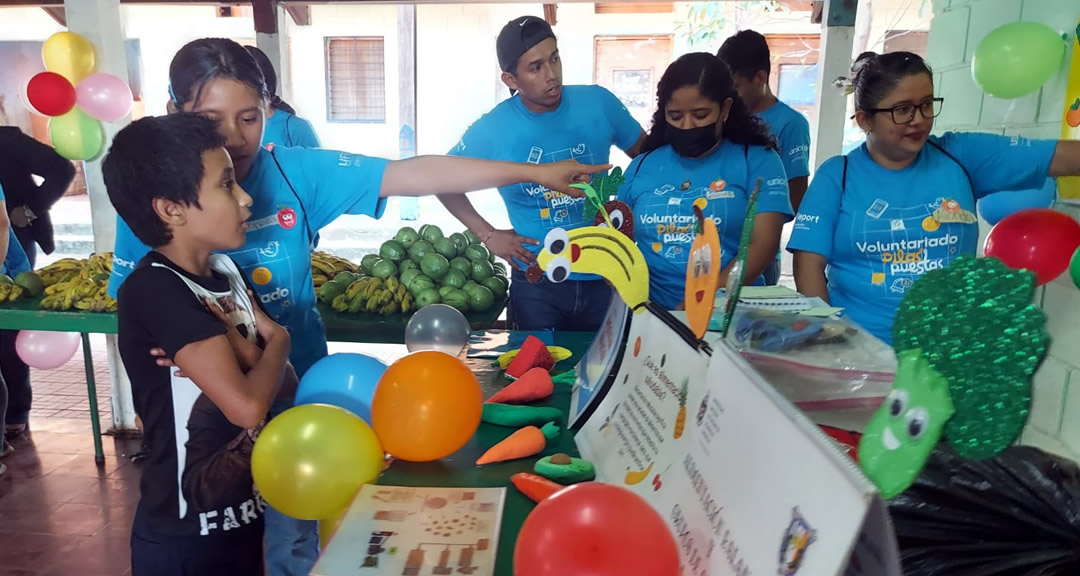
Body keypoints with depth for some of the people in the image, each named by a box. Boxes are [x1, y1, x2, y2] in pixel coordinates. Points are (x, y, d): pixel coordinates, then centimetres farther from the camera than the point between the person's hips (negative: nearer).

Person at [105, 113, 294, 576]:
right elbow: (248, 406, -28)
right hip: (186, 537, -7)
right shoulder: (154, 291, -22)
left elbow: (287, 382, 1)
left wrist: (234, 338, -18)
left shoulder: (227, 271, 2)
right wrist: (278, 341, -9)